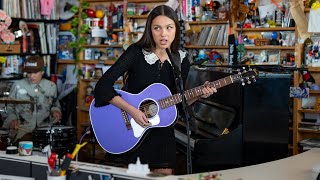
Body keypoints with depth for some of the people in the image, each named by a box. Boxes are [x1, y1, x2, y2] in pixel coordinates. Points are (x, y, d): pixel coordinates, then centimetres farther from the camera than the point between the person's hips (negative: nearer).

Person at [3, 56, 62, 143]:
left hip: (45, 127, 2)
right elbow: (9, 107, 9)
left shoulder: (51, 86, 5)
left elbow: (55, 104, 21)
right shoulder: (17, 86, -1)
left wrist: (55, 110, 0)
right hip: (22, 128, -2)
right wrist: (13, 119, -8)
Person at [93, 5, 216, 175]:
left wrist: (198, 95, -10)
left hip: (161, 131, 3)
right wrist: (132, 110, -27)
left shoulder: (182, 62, -2)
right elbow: (103, 86, -20)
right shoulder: (136, 52, -14)